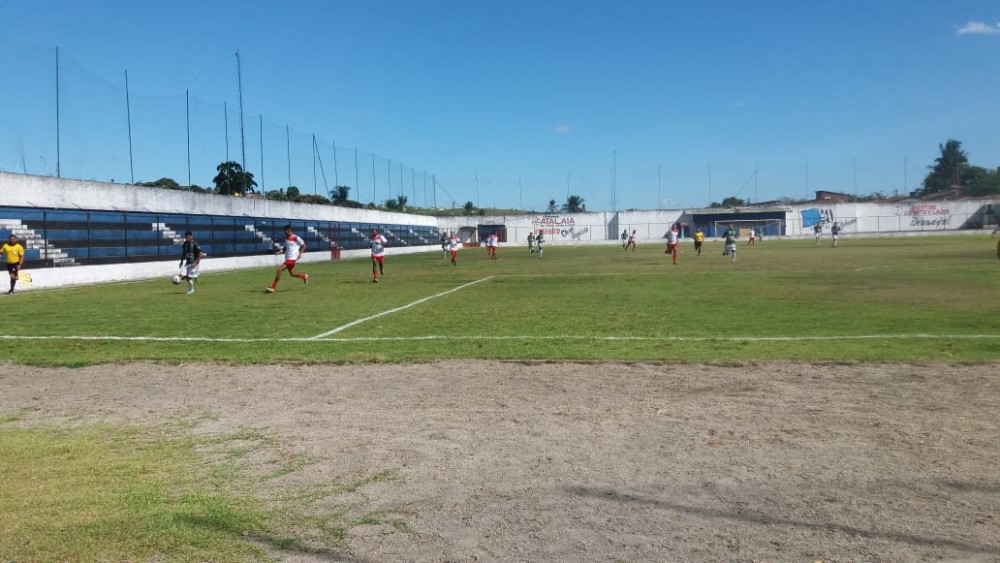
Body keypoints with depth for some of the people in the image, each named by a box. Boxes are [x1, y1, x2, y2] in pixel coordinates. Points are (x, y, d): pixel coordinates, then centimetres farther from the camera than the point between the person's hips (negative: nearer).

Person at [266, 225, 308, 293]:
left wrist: (300, 253, -14)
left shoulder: (296, 238, -11)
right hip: (287, 258, 9)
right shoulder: (286, 238, 11)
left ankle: (273, 288, -10)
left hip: (291, 258, -9)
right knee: (292, 274, 15)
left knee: (279, 270, -16)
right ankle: (304, 276, 39)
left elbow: (304, 245, -3)